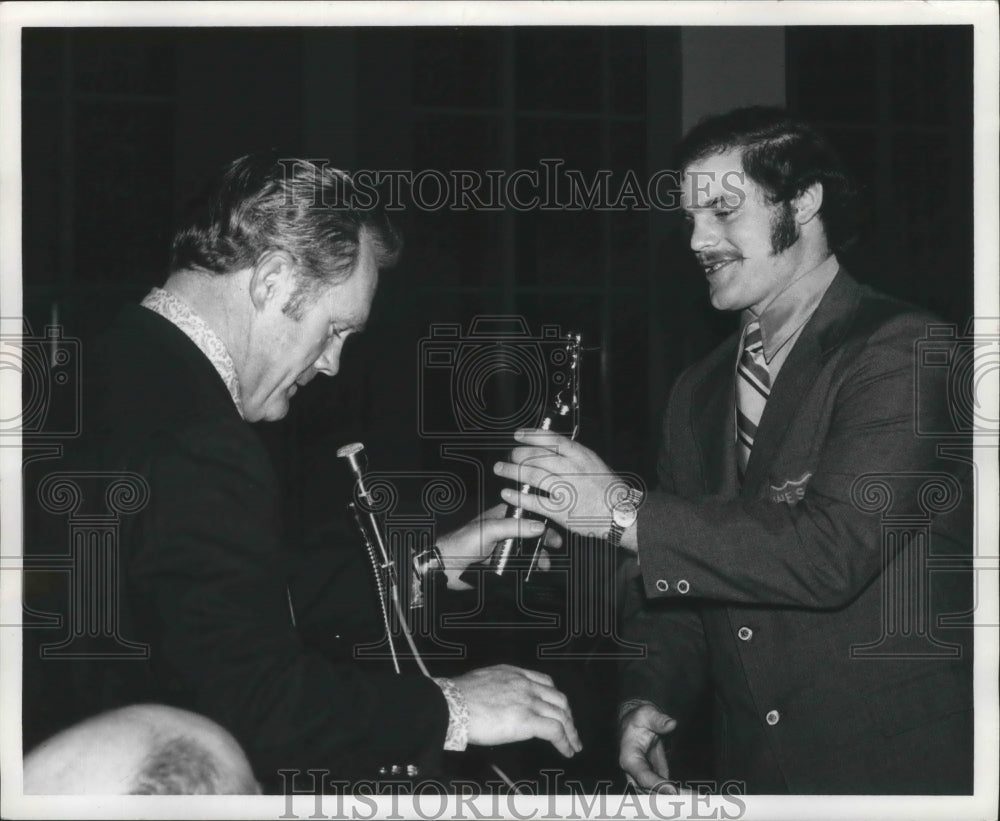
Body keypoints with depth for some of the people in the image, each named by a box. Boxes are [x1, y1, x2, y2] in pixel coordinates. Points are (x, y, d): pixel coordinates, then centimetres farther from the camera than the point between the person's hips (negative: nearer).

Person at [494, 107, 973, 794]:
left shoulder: (903, 352, -13)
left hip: (899, 764, -6)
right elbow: (671, 582, 13)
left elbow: (833, 550, -24)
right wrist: (650, 697, -6)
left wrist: (625, 511, -22)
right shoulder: (699, 392, 10)